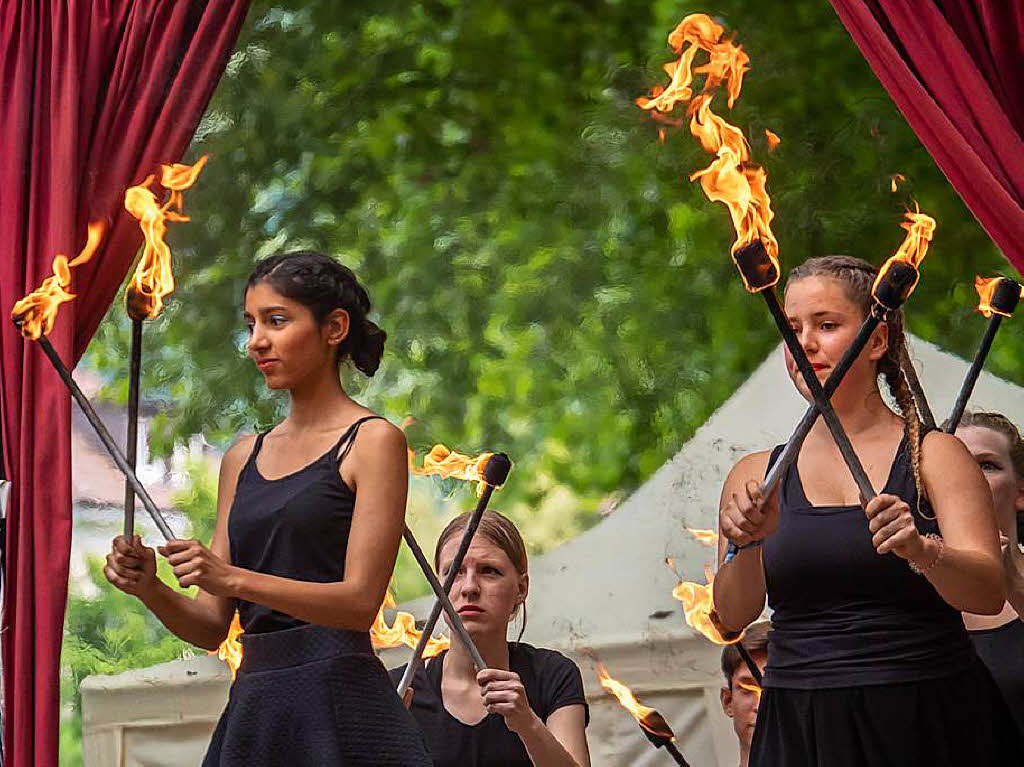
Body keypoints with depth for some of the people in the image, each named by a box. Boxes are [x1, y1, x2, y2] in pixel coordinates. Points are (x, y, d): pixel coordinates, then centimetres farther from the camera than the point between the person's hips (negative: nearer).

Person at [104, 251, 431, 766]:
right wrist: (150, 588, -6)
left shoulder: (373, 442, -1)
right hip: (251, 706, 5)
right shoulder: (244, 458, 16)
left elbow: (360, 601, -11)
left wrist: (234, 579, -21)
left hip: (338, 708, -5)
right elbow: (211, 626, 13)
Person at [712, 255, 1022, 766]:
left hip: (928, 724, -1)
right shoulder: (757, 476, 8)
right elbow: (732, 617, -3)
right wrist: (748, 546, -22)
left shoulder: (934, 455, 1)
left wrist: (923, 551, -31)